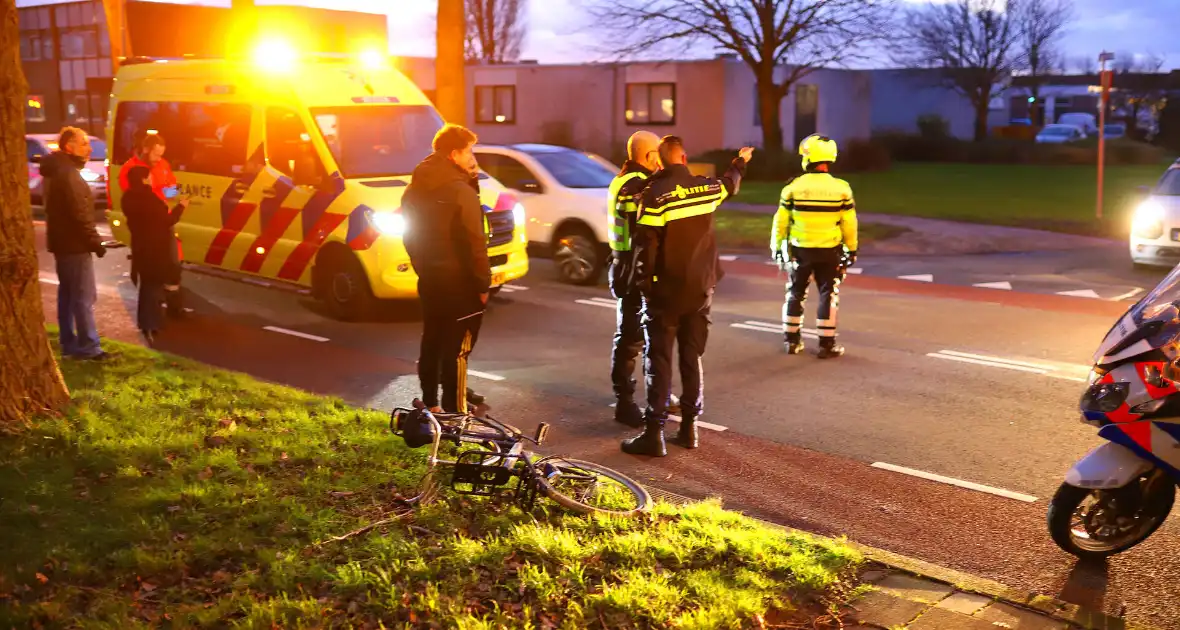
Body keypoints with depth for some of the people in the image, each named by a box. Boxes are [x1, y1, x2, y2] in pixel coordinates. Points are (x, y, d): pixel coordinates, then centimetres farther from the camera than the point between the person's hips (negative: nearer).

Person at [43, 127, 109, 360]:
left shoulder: (57, 171, 14)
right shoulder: (68, 174, -19)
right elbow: (80, 215, -23)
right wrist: (96, 242, -17)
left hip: (62, 242, 11)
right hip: (74, 244, -11)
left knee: (67, 294, 14)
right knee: (84, 297, -6)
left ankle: (69, 344, 21)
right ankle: (88, 347, -3)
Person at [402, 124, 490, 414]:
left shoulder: (415, 189, 8)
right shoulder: (461, 191, -16)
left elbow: (410, 235, 12)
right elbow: (474, 243, -18)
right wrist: (483, 283, -11)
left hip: (429, 279, 8)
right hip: (458, 282, -8)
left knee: (432, 342, 16)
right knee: (457, 347, -2)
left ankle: (430, 403, 24)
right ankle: (454, 410, 1)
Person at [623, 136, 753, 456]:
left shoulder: (655, 195, -16)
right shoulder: (706, 188, 0)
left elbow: (645, 245, -16)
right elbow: (729, 184, 24)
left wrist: (643, 282, -3)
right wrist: (740, 162, 45)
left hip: (665, 292, -5)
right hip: (700, 289, 5)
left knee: (658, 360, -1)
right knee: (692, 357, 14)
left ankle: (654, 432, -3)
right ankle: (689, 425, 19)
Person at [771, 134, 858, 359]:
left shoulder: (793, 187, -8)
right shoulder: (841, 188, -8)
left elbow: (781, 221, -3)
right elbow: (849, 224, -3)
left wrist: (776, 247, 10)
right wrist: (852, 249, 10)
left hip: (800, 249, 1)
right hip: (829, 251, -1)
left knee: (795, 293, 15)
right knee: (828, 295, 7)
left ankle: (791, 340, 20)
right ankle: (826, 344, 7)